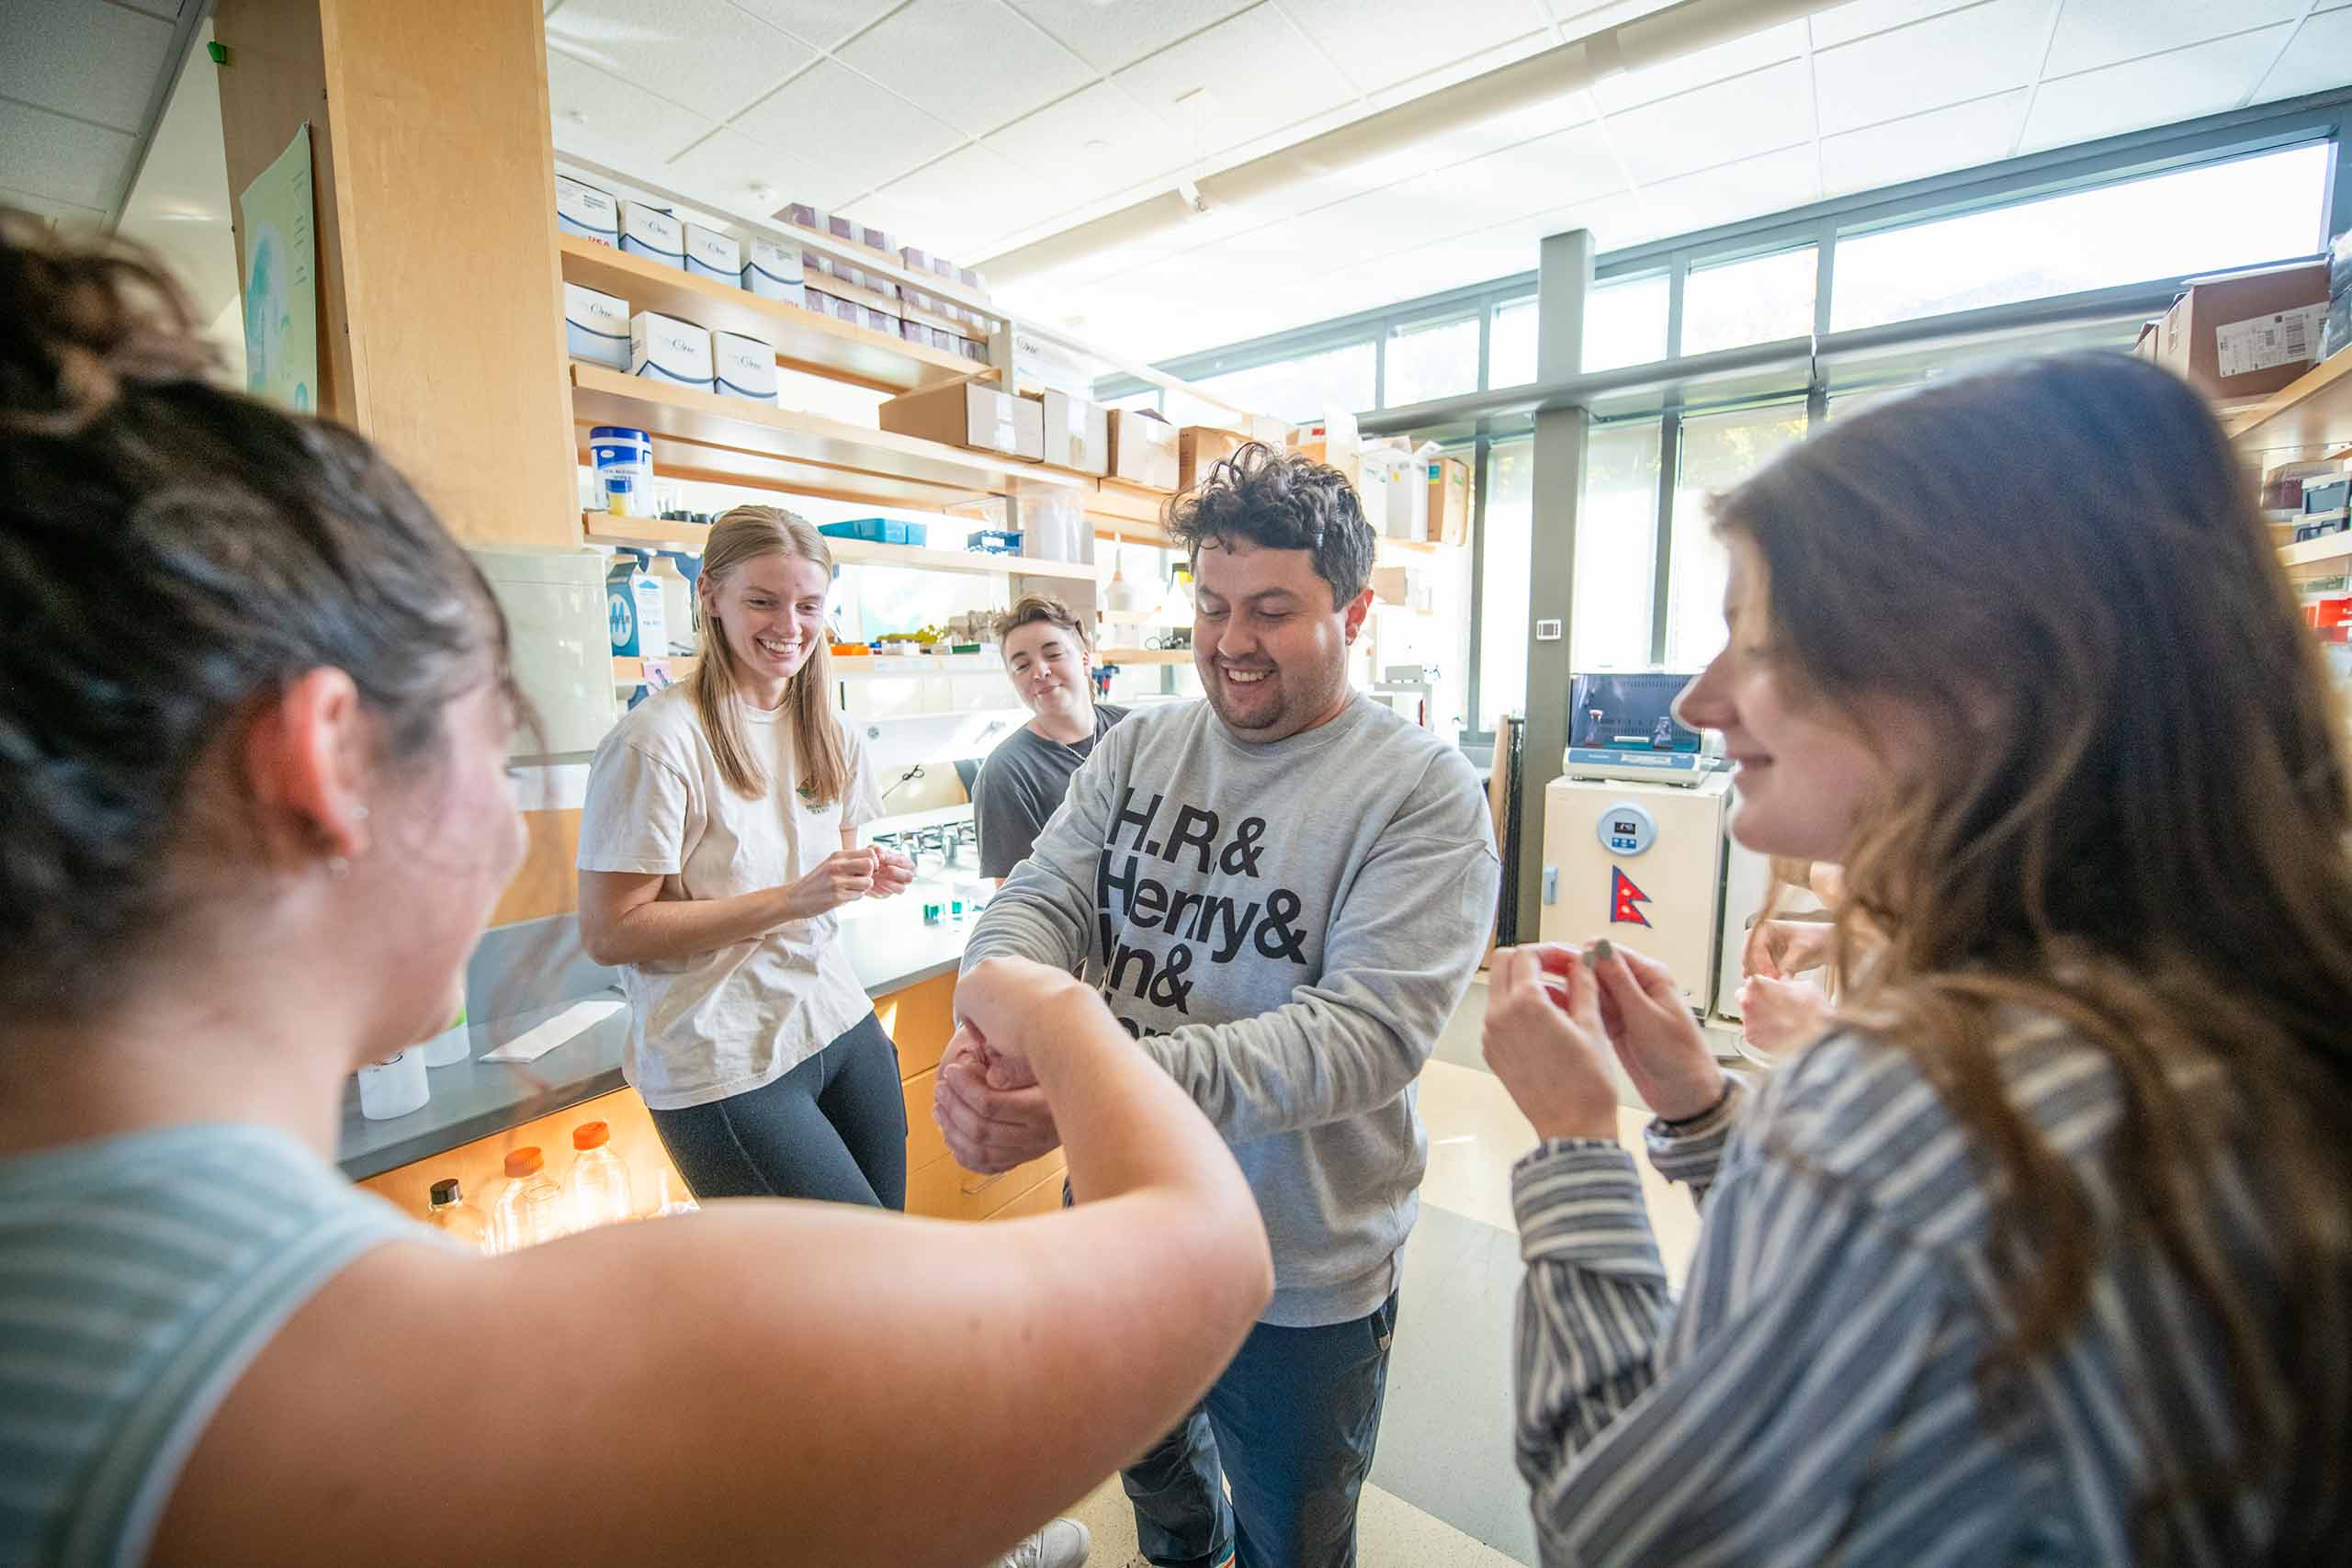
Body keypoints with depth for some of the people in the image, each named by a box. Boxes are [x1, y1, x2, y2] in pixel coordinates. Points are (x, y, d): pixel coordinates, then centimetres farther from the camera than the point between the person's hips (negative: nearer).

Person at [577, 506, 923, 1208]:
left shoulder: (831, 733, 6)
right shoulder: (658, 740, -15)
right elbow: (609, 933, -16)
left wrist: (868, 875, -5)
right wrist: (790, 900, -23)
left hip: (840, 1025, 7)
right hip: (726, 1070, -6)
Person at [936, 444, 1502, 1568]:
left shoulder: (1424, 791, -18)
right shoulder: (1138, 748, -3)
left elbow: (1370, 1030, -28)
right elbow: (1041, 898, -9)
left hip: (1299, 1283, -4)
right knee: (1150, 1469, 34)